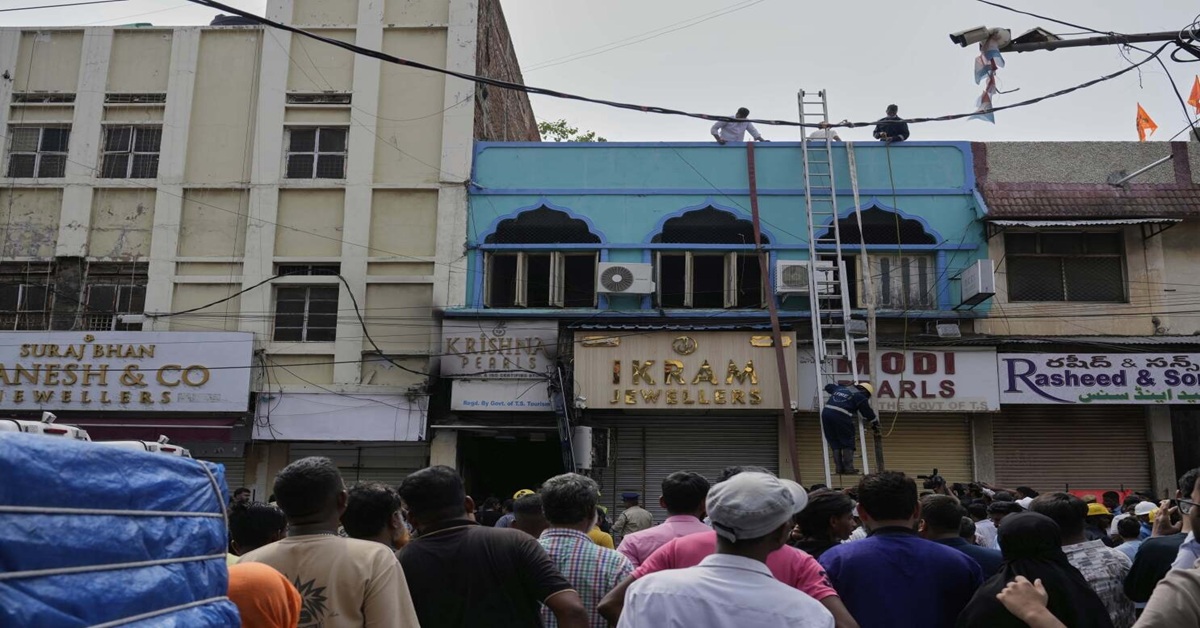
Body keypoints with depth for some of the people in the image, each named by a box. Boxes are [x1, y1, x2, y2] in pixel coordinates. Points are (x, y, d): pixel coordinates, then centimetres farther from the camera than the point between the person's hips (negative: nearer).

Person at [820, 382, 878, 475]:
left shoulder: (841, 388, 27)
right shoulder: (860, 397, 9)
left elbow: (828, 386, 44)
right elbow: (868, 412, 14)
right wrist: (875, 424, 30)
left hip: (826, 412, 6)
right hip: (841, 416, -6)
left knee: (835, 443, 14)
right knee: (848, 443, 8)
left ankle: (839, 468, 15)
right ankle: (848, 468, 7)